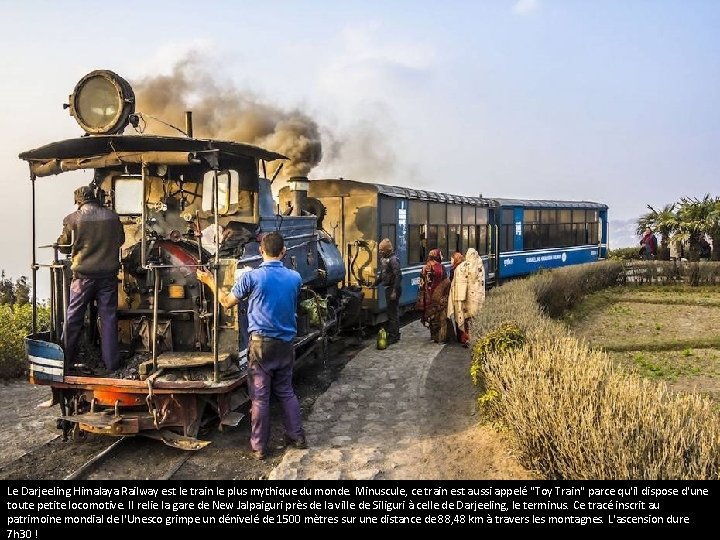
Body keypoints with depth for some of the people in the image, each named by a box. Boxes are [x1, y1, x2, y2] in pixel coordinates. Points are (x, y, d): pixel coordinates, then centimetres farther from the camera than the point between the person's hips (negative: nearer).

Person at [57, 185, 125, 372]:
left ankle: (66, 357, 22)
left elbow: (63, 246, 5)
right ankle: (111, 361, 9)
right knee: (108, 317, 7)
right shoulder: (112, 216, -1)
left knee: (73, 317, 12)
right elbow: (120, 240, 15)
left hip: (84, 275, -1)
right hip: (108, 273, 1)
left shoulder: (73, 219, -7)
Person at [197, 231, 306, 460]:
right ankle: (297, 436, 21)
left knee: (260, 397, 3)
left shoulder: (251, 277, -11)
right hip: (286, 344, 4)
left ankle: (259, 447, 11)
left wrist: (209, 281, 16)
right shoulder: (295, 278, 0)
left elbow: (227, 302, 1)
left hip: (261, 343, -4)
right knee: (286, 391, 18)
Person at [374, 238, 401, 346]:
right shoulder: (383, 259, 12)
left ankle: (393, 336, -1)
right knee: (392, 312, 16)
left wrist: (395, 291, -25)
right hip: (388, 288, 10)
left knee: (393, 313, -5)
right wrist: (375, 284, 19)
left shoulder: (393, 259, -17)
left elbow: (397, 276, -22)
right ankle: (395, 334, 26)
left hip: (393, 289, -10)